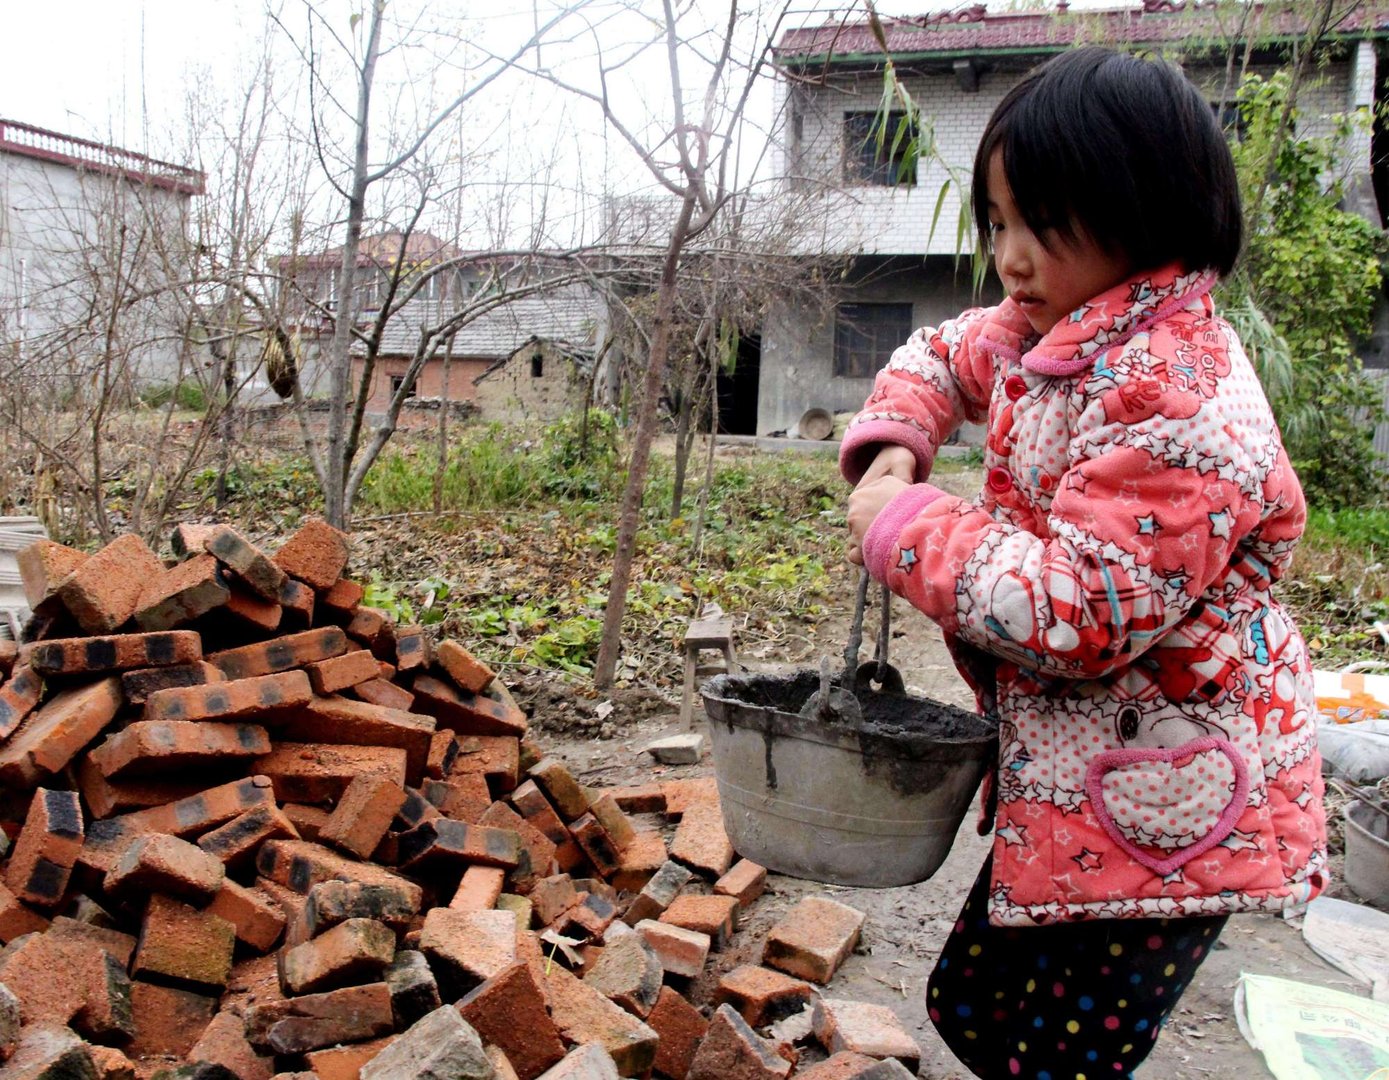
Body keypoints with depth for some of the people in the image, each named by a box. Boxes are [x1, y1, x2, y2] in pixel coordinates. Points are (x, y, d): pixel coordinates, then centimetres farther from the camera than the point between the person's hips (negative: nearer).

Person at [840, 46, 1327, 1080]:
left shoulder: (1178, 398, -26)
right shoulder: (1047, 333, 4)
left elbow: (1079, 614, -31)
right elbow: (941, 356, 24)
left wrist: (907, 526, -19)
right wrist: (892, 441, 2)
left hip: (1161, 800, -10)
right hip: (1069, 774, 10)